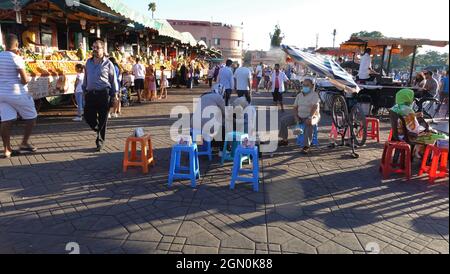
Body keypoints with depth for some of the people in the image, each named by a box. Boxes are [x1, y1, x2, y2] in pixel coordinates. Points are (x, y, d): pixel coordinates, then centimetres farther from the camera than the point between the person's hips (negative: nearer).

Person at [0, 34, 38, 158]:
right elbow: (25, 80, -18)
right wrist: (27, 78, 6)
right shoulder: (16, 59, -14)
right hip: (17, 93, -6)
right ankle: (24, 143, 12)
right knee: (31, 117, 10)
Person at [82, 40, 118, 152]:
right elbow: (85, 78, 20)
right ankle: (98, 130, 30)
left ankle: (100, 140, 14)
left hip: (104, 94, -4)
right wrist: (84, 91, 16)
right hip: (90, 94, 4)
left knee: (102, 119, 1)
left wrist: (113, 95, -2)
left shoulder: (108, 63, -1)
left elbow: (113, 80, 1)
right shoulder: (88, 62, 13)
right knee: (88, 116, 0)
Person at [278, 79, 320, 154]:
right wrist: (296, 117, -6)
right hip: (299, 116, 6)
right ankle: (284, 140, 4)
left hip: (312, 116, -6)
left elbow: (315, 107, -21)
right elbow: (295, 107, 12)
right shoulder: (299, 95, 12)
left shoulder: (314, 95, -8)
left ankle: (307, 146, -37)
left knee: (309, 124, -41)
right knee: (284, 121, -7)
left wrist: (310, 118, -34)